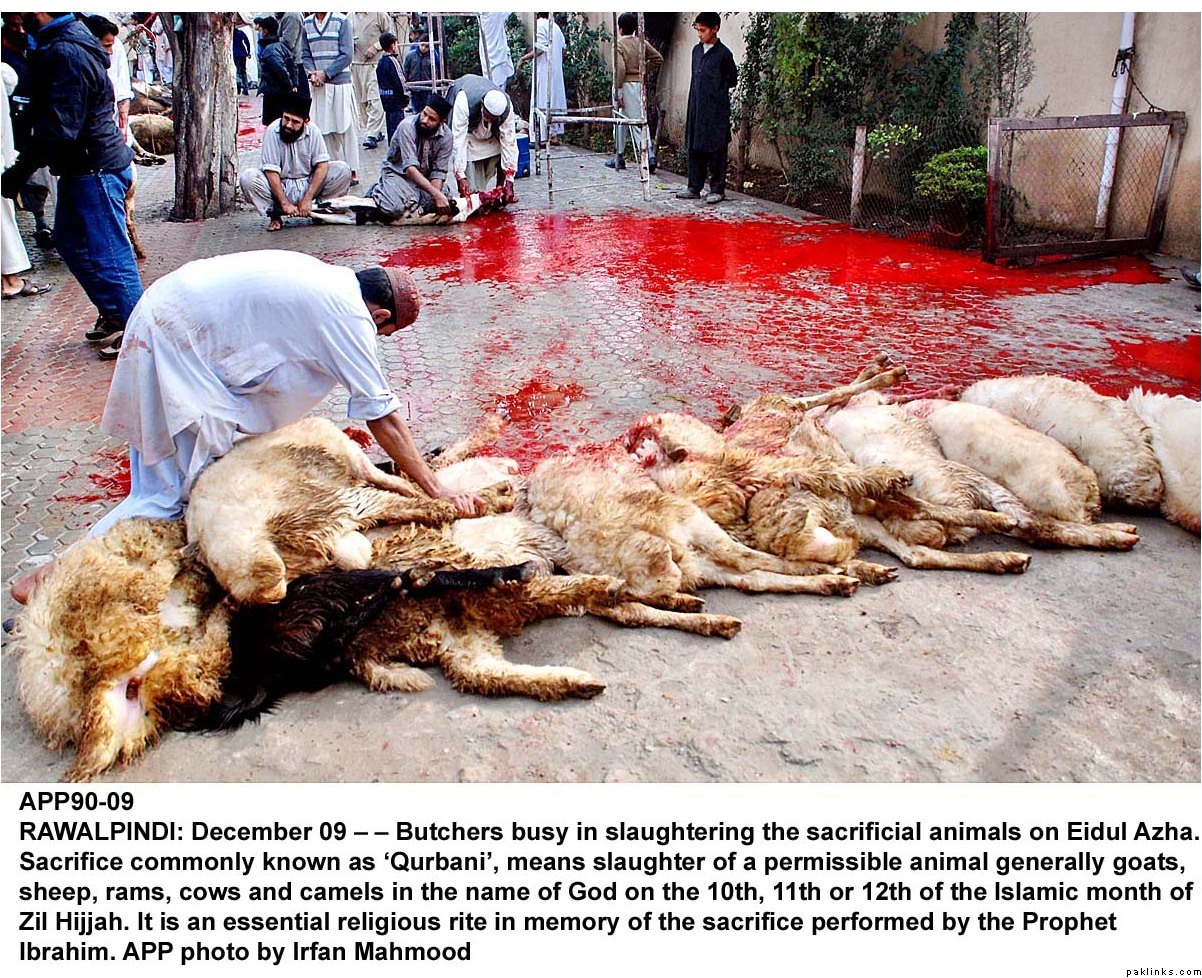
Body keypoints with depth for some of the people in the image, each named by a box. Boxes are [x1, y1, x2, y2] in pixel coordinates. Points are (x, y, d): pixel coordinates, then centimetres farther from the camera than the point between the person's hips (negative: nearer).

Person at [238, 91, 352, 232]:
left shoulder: (313, 131, -9)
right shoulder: (272, 131, -16)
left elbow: (321, 165, -12)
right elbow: (271, 171, -19)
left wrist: (307, 198, -21)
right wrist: (285, 203, -26)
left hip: (308, 185, 2)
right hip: (280, 187, -1)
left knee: (342, 170, -17)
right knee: (247, 177, -29)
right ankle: (274, 215, -9)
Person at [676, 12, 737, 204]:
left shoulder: (723, 54, -8)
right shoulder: (697, 50, 11)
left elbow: (733, 80, 3)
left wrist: (718, 88, 5)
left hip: (716, 110, -6)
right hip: (696, 108, 6)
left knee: (716, 151, -1)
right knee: (694, 149, 8)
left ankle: (717, 190, 6)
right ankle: (694, 188, 16)